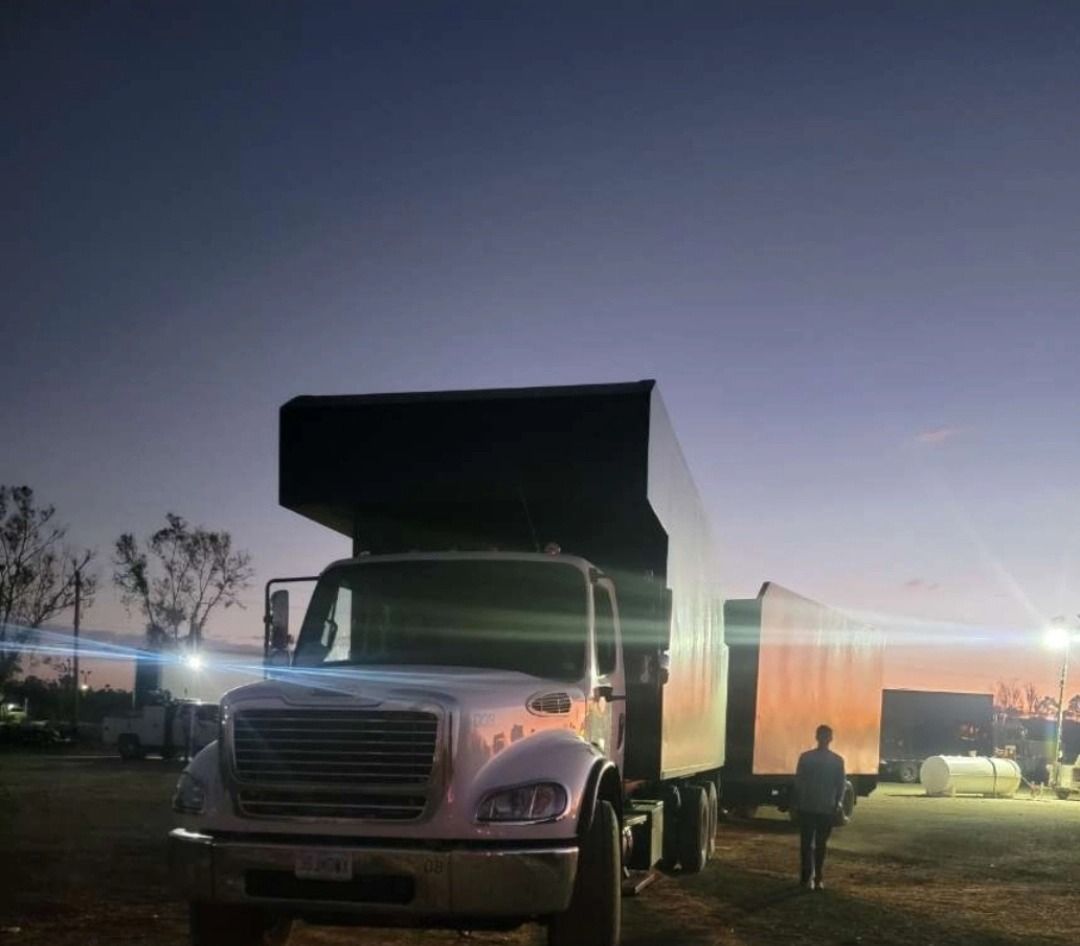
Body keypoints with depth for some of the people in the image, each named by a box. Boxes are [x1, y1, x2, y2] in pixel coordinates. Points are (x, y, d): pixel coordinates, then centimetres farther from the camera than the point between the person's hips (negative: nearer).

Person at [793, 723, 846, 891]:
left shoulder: (837, 760, 3)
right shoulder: (806, 757, 1)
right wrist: (797, 804, -3)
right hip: (807, 807, -1)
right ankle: (807, 877, -2)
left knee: (821, 844, 7)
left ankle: (818, 877, 13)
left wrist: (837, 804, -7)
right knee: (806, 843, -3)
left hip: (827, 809, 1)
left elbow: (841, 784, 4)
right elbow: (798, 781, 2)